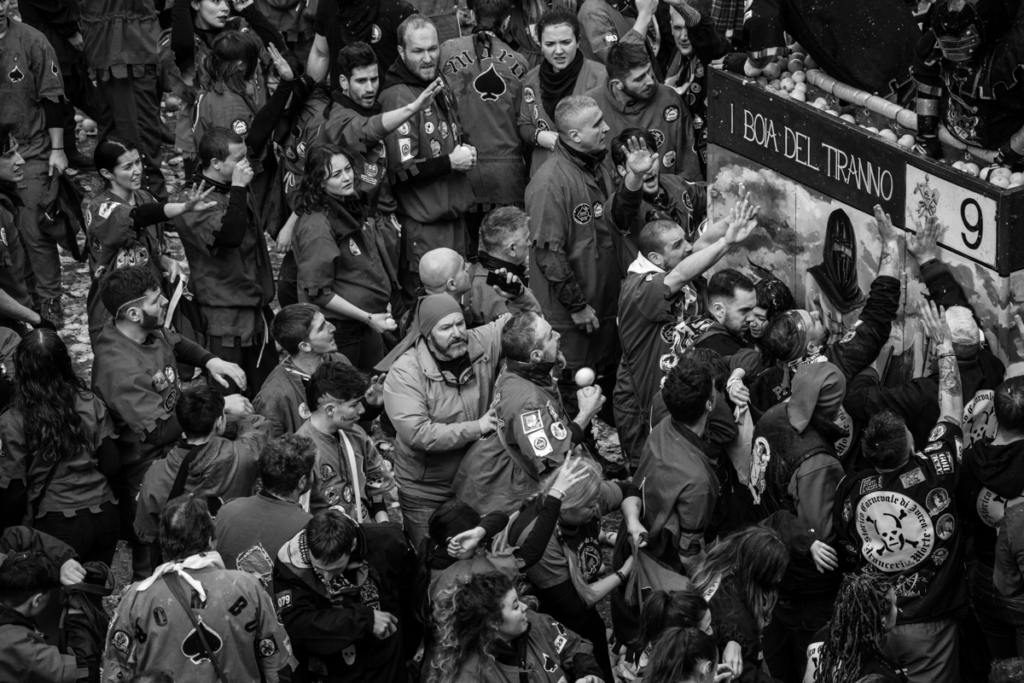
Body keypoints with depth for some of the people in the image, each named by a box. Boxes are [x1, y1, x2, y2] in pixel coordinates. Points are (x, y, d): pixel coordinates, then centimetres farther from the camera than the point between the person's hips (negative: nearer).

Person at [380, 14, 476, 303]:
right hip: (422, 226, -8)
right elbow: (401, 170, -22)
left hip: (453, 214, 8)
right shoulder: (397, 97, -16)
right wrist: (451, 162, -15)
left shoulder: (440, 88, 12)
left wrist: (465, 153, 6)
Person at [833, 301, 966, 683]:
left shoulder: (850, 490, -12)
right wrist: (944, 344, 6)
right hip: (928, 627, -2)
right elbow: (952, 406, -3)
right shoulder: (934, 471, -17)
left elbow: (848, 553, 0)